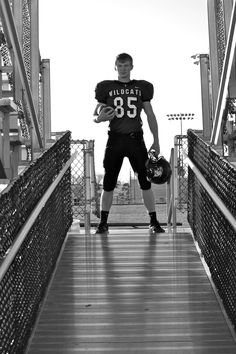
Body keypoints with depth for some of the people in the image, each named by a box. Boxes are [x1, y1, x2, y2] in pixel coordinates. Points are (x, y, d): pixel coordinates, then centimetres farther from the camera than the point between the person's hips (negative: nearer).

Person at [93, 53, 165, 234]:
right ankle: (103, 223, 13)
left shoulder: (142, 87, 9)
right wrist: (99, 118, -14)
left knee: (145, 181, -1)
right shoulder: (106, 88, 6)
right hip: (115, 139, 0)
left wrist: (156, 142, 7)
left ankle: (154, 222, 7)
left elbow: (151, 116, 12)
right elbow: (95, 115, 11)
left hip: (136, 139, 0)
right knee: (108, 183, 2)